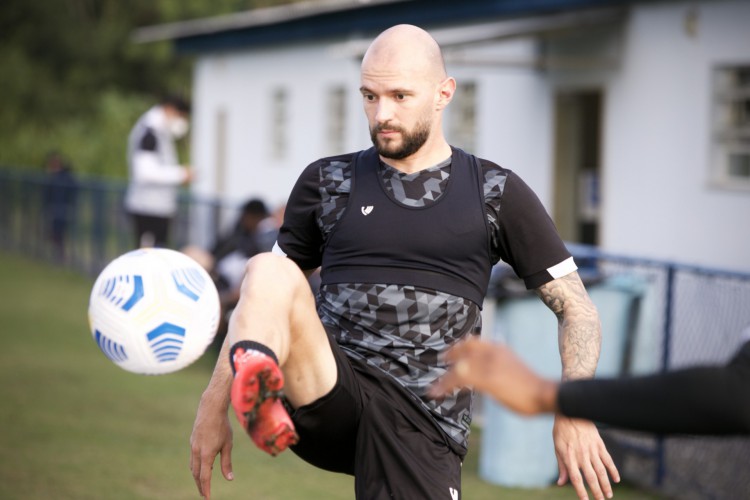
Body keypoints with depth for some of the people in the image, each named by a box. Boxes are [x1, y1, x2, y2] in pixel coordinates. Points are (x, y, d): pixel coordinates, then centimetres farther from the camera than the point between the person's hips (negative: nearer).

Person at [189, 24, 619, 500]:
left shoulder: (496, 194, 10)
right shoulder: (328, 183, 16)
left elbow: (577, 308, 10)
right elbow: (262, 298, 21)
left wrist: (575, 414, -6)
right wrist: (214, 401, 11)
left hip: (423, 423, 0)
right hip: (327, 396, 1)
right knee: (270, 273, -29)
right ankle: (257, 400, -56)